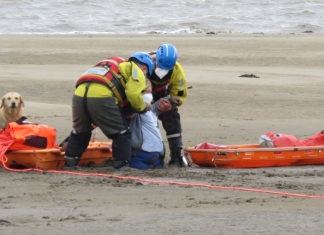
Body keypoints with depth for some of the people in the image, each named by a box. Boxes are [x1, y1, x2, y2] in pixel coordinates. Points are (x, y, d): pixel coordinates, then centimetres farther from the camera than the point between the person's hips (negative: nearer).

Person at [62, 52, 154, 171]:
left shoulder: (115, 64, 39)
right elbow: (133, 94, -1)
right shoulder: (136, 70, 15)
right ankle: (122, 166, 5)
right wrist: (142, 107, 16)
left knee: (80, 132, 27)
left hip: (79, 94, 7)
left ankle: (69, 164, 28)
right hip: (101, 97, -7)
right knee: (121, 133, 8)